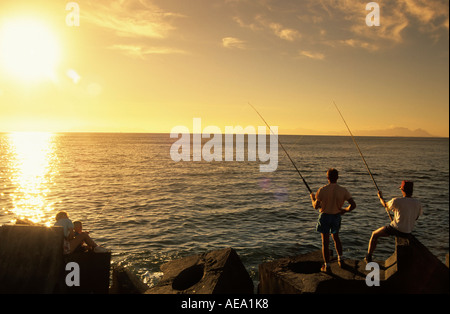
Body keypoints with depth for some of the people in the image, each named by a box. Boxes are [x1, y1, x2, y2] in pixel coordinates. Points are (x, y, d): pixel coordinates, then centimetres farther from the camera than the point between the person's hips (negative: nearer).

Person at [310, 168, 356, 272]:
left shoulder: (322, 190, -17)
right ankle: (341, 259, 29)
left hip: (325, 216, -3)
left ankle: (326, 266, 12)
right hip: (336, 216, 3)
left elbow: (316, 206, -12)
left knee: (325, 241, 7)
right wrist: (345, 210, 6)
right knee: (336, 237, 27)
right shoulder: (343, 191, -10)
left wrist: (312, 198, 8)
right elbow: (353, 205, -13)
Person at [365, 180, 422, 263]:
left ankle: (368, 257, 18)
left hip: (396, 229, -6)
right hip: (408, 233, 6)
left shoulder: (397, 201, -17)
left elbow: (386, 205, 4)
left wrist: (380, 197, 23)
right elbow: (416, 218, 12)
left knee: (374, 235, 14)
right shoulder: (418, 203, -3)